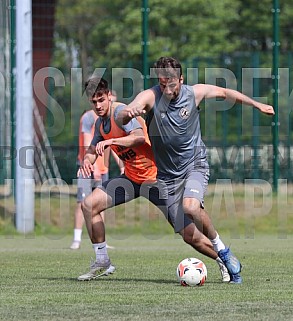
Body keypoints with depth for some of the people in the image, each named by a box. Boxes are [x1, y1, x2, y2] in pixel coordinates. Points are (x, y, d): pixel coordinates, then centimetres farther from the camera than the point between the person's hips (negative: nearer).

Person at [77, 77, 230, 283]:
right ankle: (103, 263, 6)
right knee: (89, 204, -5)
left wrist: (111, 141, -47)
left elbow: (139, 136, -37)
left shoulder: (120, 112, -20)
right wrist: (87, 161, -4)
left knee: (190, 236, -10)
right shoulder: (100, 122, 6)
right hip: (131, 179, 8)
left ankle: (225, 262, 14)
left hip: (157, 179, -8)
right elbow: (93, 150, 18)